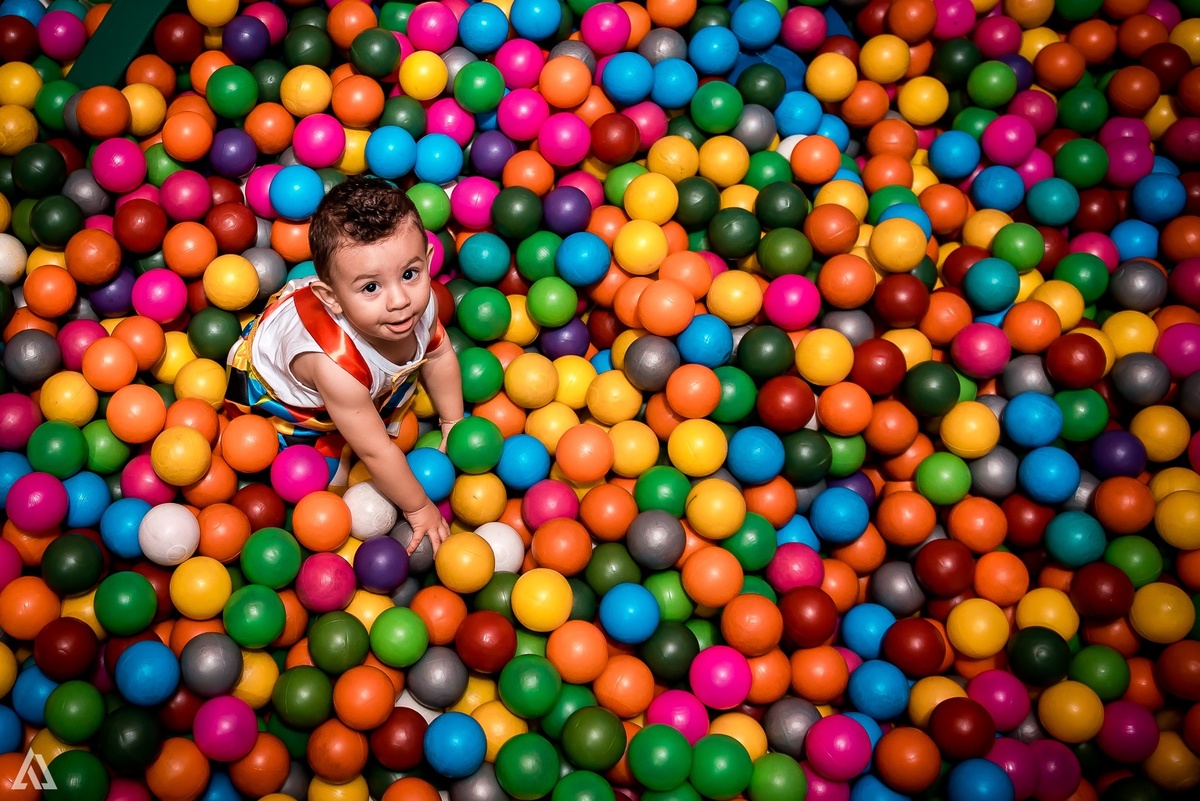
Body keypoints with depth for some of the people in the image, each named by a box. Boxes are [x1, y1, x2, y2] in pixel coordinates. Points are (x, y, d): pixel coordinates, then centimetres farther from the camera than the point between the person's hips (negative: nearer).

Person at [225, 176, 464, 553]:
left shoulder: (418, 299, -33)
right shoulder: (336, 364, -48)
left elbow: (438, 357, -8)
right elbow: (375, 452, -32)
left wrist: (453, 422, 5)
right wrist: (418, 508, -18)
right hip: (272, 390, -5)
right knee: (328, 481, 1)